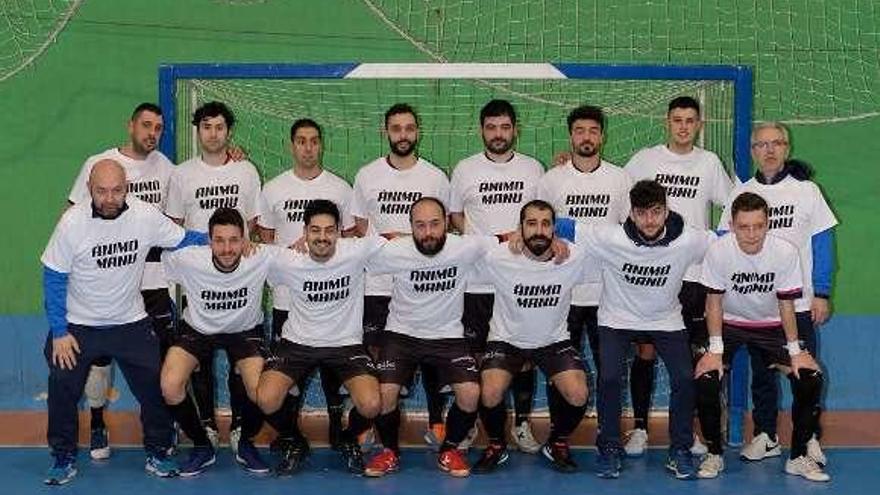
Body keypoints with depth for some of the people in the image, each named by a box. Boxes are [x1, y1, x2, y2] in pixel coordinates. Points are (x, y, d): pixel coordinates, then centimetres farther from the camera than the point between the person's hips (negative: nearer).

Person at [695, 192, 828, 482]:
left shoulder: (786, 252, -22)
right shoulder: (719, 251, -24)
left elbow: (786, 304, -11)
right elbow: (714, 302, -15)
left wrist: (795, 351, -11)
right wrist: (715, 350, -18)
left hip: (770, 325, 1)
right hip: (729, 324, -1)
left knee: (811, 378, -15)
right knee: (706, 379, -23)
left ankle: (798, 457, 2)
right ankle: (714, 454, 0)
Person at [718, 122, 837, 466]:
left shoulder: (805, 190, 0)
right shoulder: (741, 192, 6)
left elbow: (822, 243, 0)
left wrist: (821, 293, -6)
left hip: (799, 301, -2)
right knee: (761, 371, 10)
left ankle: (808, 438, 14)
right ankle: (765, 436, 21)